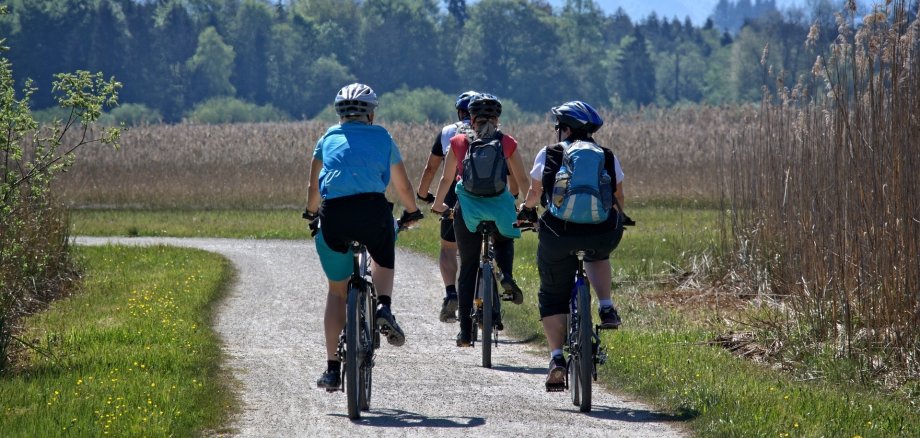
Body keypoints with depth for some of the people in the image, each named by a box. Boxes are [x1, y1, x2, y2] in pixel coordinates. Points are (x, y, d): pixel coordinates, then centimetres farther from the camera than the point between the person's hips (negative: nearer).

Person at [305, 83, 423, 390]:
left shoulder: (328, 139, 23)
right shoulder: (382, 138, 21)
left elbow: (313, 188, 27)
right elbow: (403, 186, 29)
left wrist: (312, 214, 47)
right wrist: (412, 213, 48)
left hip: (333, 214, 1)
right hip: (372, 209, -1)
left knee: (337, 290, 17)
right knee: (384, 259, 32)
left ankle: (332, 368, 12)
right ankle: (384, 308, 2)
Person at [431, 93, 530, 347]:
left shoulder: (458, 142, 6)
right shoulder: (507, 144, 5)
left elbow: (446, 179, 13)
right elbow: (523, 180, 5)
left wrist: (438, 205, 29)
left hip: (467, 208, 0)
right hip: (500, 207, 0)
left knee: (468, 268, 11)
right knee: (504, 242, 32)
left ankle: (465, 331, 7)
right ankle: (506, 276, 0)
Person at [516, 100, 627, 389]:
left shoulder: (548, 154, 11)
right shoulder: (608, 157, 16)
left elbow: (535, 193, 24)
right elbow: (618, 199, 27)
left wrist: (526, 209, 46)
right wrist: (618, 218, 49)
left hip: (559, 232, -2)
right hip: (603, 233, 2)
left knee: (552, 297, 15)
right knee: (597, 255, 39)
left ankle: (556, 357, -1)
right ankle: (606, 308, 18)